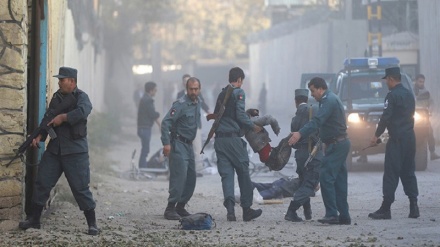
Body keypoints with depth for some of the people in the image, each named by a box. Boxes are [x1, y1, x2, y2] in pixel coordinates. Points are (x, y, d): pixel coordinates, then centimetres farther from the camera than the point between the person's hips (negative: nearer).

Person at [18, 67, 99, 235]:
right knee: (41, 183, 6)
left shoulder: (81, 97, -7)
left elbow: (83, 111, -29)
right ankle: (34, 219, 16)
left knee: (80, 188, -4)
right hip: (54, 150, 6)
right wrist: (40, 136, -2)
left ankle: (92, 224, 4)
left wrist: (62, 117, -23)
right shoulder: (56, 97, 13)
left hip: (75, 151, -6)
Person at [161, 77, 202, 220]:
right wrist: (166, 143, -28)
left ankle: (180, 207, 18)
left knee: (191, 177, 9)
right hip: (178, 144, -9)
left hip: (189, 144, 9)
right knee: (179, 175, -16)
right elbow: (166, 122, -22)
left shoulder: (197, 103, 10)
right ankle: (170, 209, -15)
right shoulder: (181, 104, -16)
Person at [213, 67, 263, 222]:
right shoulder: (238, 93, -5)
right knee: (243, 173, 5)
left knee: (226, 174, 1)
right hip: (233, 138, -6)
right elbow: (240, 116, -12)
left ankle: (230, 209, -13)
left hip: (219, 138, 6)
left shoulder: (221, 94, 16)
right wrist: (253, 127, 2)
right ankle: (246, 210, 9)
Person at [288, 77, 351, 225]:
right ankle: (344, 216, 11)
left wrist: (300, 134, -36)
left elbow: (317, 121, -28)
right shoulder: (331, 99, 19)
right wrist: (325, 142, 23)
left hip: (336, 145, -11)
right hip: (340, 144, 11)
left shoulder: (329, 100, -15)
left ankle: (332, 214, -18)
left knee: (326, 177, -14)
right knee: (339, 181, 10)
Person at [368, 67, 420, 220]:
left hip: (397, 139, -8)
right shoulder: (409, 94, 15)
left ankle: (385, 209, -7)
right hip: (410, 137, 8)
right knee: (408, 172, 11)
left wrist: (377, 135, -8)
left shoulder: (392, 95, -11)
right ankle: (413, 207, 6)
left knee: (391, 173, -6)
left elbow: (386, 117, -16)